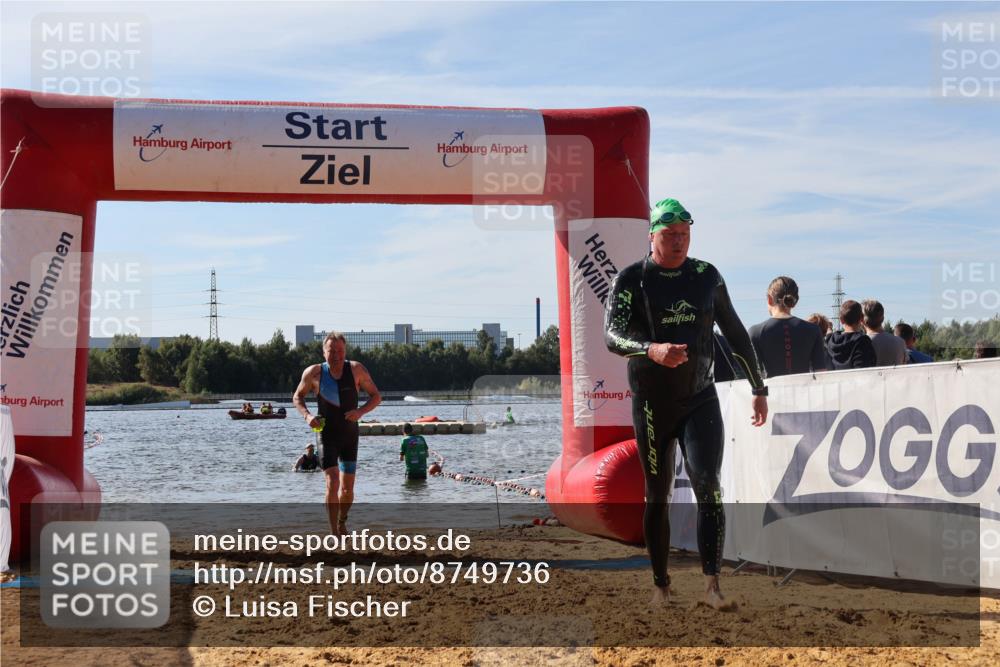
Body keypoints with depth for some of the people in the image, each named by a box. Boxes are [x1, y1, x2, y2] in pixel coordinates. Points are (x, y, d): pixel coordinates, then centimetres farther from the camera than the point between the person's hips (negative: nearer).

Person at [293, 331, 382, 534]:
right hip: (327, 435, -2)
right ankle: (334, 533, -13)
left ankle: (342, 523, 35)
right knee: (332, 483, -17)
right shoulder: (314, 373, -7)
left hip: (350, 435, 2)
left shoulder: (356, 370, -5)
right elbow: (297, 397, 8)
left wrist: (361, 411, -18)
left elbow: (376, 396, 1)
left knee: (348, 487, 10)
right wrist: (307, 415, -12)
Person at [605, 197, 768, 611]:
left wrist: (759, 389, 14)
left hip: (700, 398, 2)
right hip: (652, 403, -2)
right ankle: (661, 585, 21)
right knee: (657, 496, 8)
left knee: (708, 486, -15)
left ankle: (712, 585, -18)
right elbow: (613, 336, -20)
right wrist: (652, 350, -40)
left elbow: (735, 334, 13)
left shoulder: (707, 276, 5)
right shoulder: (632, 279, -6)